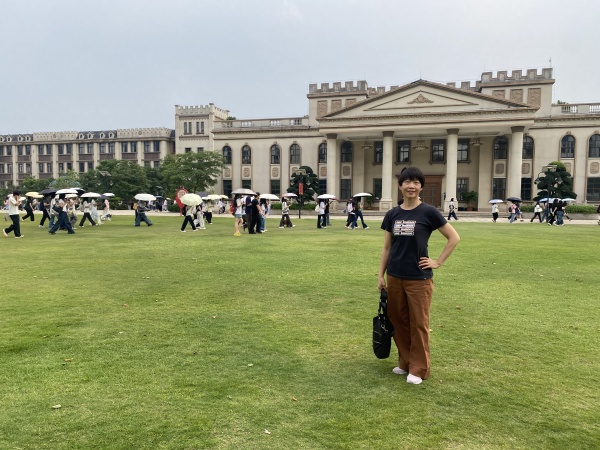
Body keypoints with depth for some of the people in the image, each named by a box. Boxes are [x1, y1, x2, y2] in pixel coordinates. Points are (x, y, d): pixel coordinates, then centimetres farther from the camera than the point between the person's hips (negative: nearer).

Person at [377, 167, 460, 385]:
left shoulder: (428, 212, -7)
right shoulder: (392, 214, 5)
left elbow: (454, 237, -2)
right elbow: (386, 247, 10)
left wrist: (438, 262, -6)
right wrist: (381, 275, 6)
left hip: (419, 278, -4)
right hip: (394, 277, 5)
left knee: (418, 323, 4)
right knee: (398, 321, 12)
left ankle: (419, 369, 18)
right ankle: (405, 362, 29)